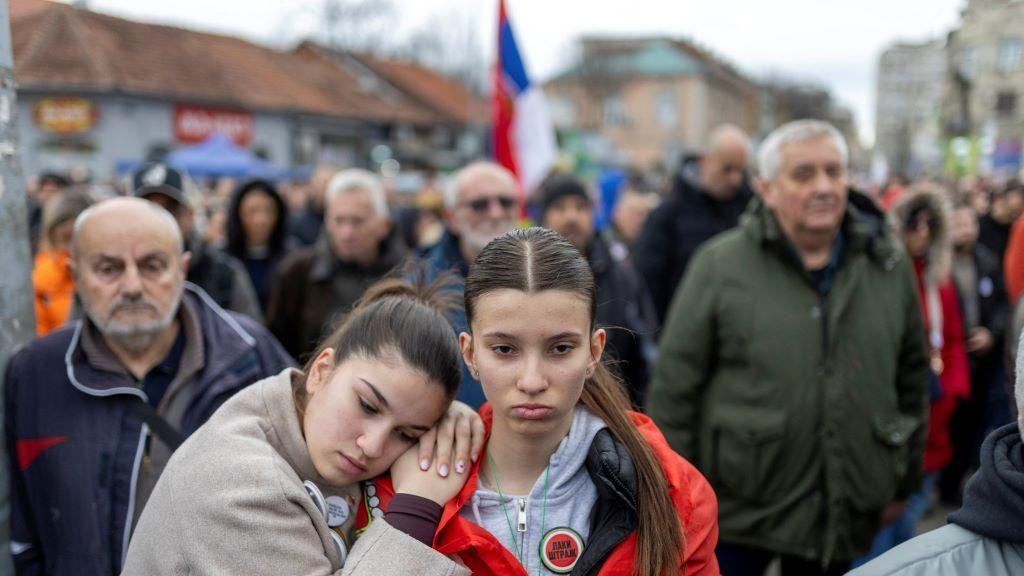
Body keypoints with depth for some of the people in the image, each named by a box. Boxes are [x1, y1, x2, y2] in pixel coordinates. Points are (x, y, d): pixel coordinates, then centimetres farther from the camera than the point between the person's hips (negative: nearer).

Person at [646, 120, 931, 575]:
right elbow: (674, 387, -5)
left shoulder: (890, 265, 4)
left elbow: (911, 379, 13)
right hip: (737, 513, -3)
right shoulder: (719, 264, -8)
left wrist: (903, 482, 16)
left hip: (845, 516, 4)